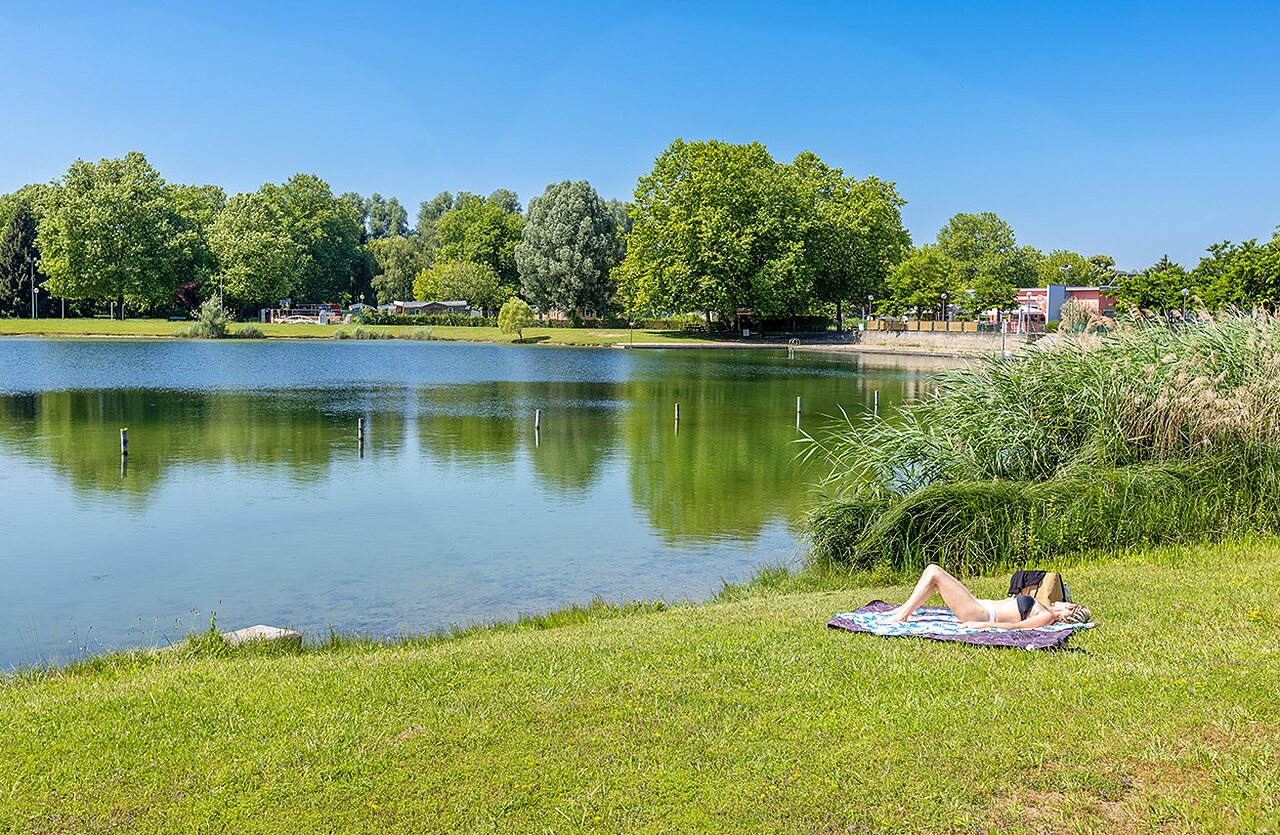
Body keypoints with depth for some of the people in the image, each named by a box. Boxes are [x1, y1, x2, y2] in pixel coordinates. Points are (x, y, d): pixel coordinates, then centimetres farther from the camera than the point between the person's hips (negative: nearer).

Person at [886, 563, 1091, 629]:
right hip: (981, 605, 10)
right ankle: (904, 610, 18)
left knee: (934, 572, -14)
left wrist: (982, 625, -28)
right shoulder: (1045, 610, 10)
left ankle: (902, 616, -6)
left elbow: (1014, 626, -26)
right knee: (932, 571, 12)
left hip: (980, 614, -10)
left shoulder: (1047, 617, -17)